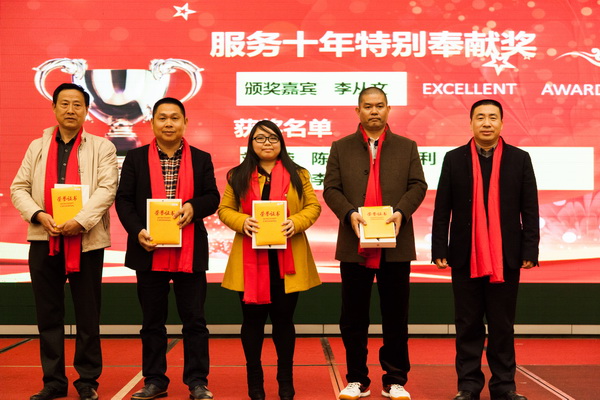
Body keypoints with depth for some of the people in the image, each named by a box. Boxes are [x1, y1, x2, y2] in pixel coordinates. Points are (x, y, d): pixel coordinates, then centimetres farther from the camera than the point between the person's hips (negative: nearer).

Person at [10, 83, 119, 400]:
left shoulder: (101, 147, 3)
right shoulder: (37, 147, 13)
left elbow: (107, 189, -8)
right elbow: (19, 188, 8)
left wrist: (80, 221, -18)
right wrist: (38, 215, -10)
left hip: (86, 240, -3)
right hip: (43, 240, 3)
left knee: (88, 315, 4)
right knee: (48, 314, 8)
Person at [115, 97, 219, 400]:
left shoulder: (201, 159, 7)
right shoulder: (135, 158, 6)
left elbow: (212, 198, 4)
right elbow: (123, 199, 2)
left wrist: (193, 207, -17)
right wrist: (137, 231, -13)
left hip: (190, 252, 0)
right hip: (150, 250, 0)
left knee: (194, 319, 4)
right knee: (152, 321, 9)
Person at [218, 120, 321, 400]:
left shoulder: (298, 174, 7)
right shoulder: (238, 176, 6)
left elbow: (313, 206, 4)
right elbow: (225, 209, 5)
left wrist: (296, 222, -15)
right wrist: (242, 222, -14)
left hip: (287, 259, 0)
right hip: (250, 259, 0)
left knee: (283, 318, 7)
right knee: (252, 318, 5)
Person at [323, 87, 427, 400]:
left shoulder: (406, 147, 11)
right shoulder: (341, 148, 10)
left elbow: (418, 185, 3)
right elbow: (331, 189, 3)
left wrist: (402, 211, -15)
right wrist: (349, 214, -14)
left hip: (395, 245, 0)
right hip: (355, 245, 0)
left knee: (395, 316, 5)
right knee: (353, 318, 6)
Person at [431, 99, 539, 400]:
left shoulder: (520, 159, 4)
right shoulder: (454, 159, 4)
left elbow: (530, 211, 3)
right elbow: (442, 210, 3)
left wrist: (530, 251, -3)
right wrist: (439, 250, -3)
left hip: (506, 257, 0)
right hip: (466, 257, 0)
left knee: (502, 326, 7)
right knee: (468, 326, 7)